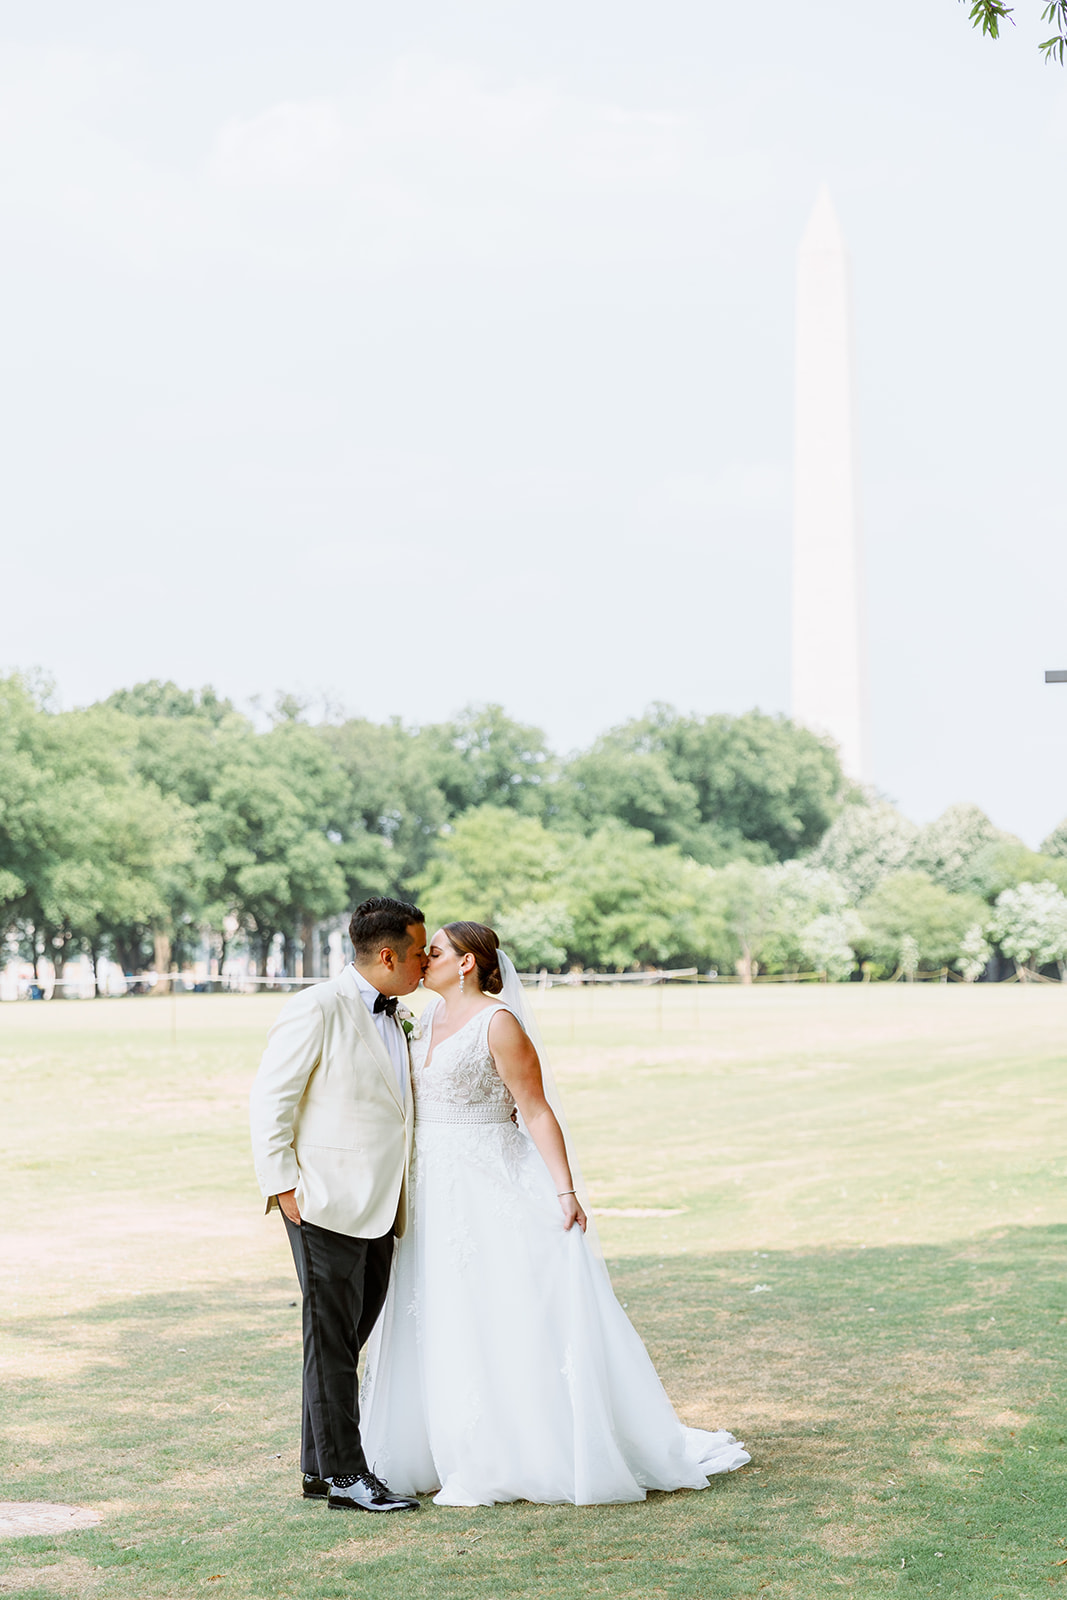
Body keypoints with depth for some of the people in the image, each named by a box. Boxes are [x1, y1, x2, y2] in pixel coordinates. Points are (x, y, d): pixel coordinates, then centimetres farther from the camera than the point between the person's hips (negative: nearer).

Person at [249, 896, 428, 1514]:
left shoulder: (396, 1019, 16)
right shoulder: (318, 1009, -10)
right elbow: (272, 1098, -10)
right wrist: (283, 1184, -14)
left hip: (380, 1206, 8)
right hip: (328, 1203, -8)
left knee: (351, 1337, 12)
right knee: (333, 1340, -2)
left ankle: (320, 1466, 21)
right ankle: (344, 1475, 2)